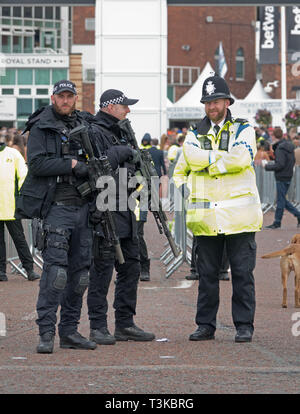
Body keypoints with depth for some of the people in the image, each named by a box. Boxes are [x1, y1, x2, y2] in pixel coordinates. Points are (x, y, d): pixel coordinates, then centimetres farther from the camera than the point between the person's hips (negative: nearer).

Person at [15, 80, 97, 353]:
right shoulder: (41, 127, -2)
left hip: (83, 206, 6)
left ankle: (70, 330, 14)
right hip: (56, 208, -6)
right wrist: (71, 164, -15)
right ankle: (46, 332, -13)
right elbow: (36, 163, -14)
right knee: (55, 267, -14)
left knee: (80, 270, 7)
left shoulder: (84, 126, 15)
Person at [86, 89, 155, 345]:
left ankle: (125, 324, 16)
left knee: (131, 267, 10)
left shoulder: (119, 133, 20)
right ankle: (98, 327, -2)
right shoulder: (94, 133, -9)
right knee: (102, 270, -6)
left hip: (124, 211, 9)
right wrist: (120, 152, -15)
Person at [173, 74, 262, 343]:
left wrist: (207, 163, -7)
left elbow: (242, 159, -13)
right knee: (207, 273, 5)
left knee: (242, 273, -1)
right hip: (206, 217, 3)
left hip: (239, 215, -3)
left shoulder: (244, 130, 5)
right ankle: (206, 325, 12)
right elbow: (190, 159, 0)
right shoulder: (195, 135, 15)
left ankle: (244, 326, 5)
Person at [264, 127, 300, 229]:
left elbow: (280, 164, -22)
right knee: (282, 199, 16)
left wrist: (267, 166, -10)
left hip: (281, 177, -9)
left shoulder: (280, 148, -17)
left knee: (280, 200, -2)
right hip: (288, 176, 9)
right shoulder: (290, 146, 10)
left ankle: (277, 222, 4)